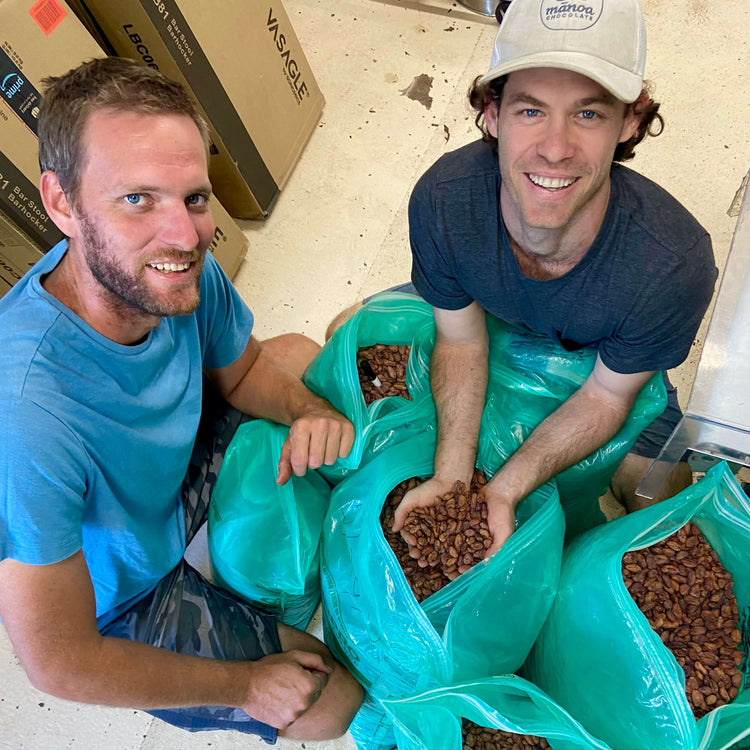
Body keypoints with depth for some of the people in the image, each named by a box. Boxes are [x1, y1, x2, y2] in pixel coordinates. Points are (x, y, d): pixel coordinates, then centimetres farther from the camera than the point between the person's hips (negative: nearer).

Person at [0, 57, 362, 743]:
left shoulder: (176, 268, -23)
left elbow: (242, 370, -1)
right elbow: (58, 664, -30)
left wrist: (308, 410, -24)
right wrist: (245, 685, -16)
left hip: (179, 470, 6)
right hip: (119, 598, -5)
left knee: (301, 355, 11)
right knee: (335, 702, -3)